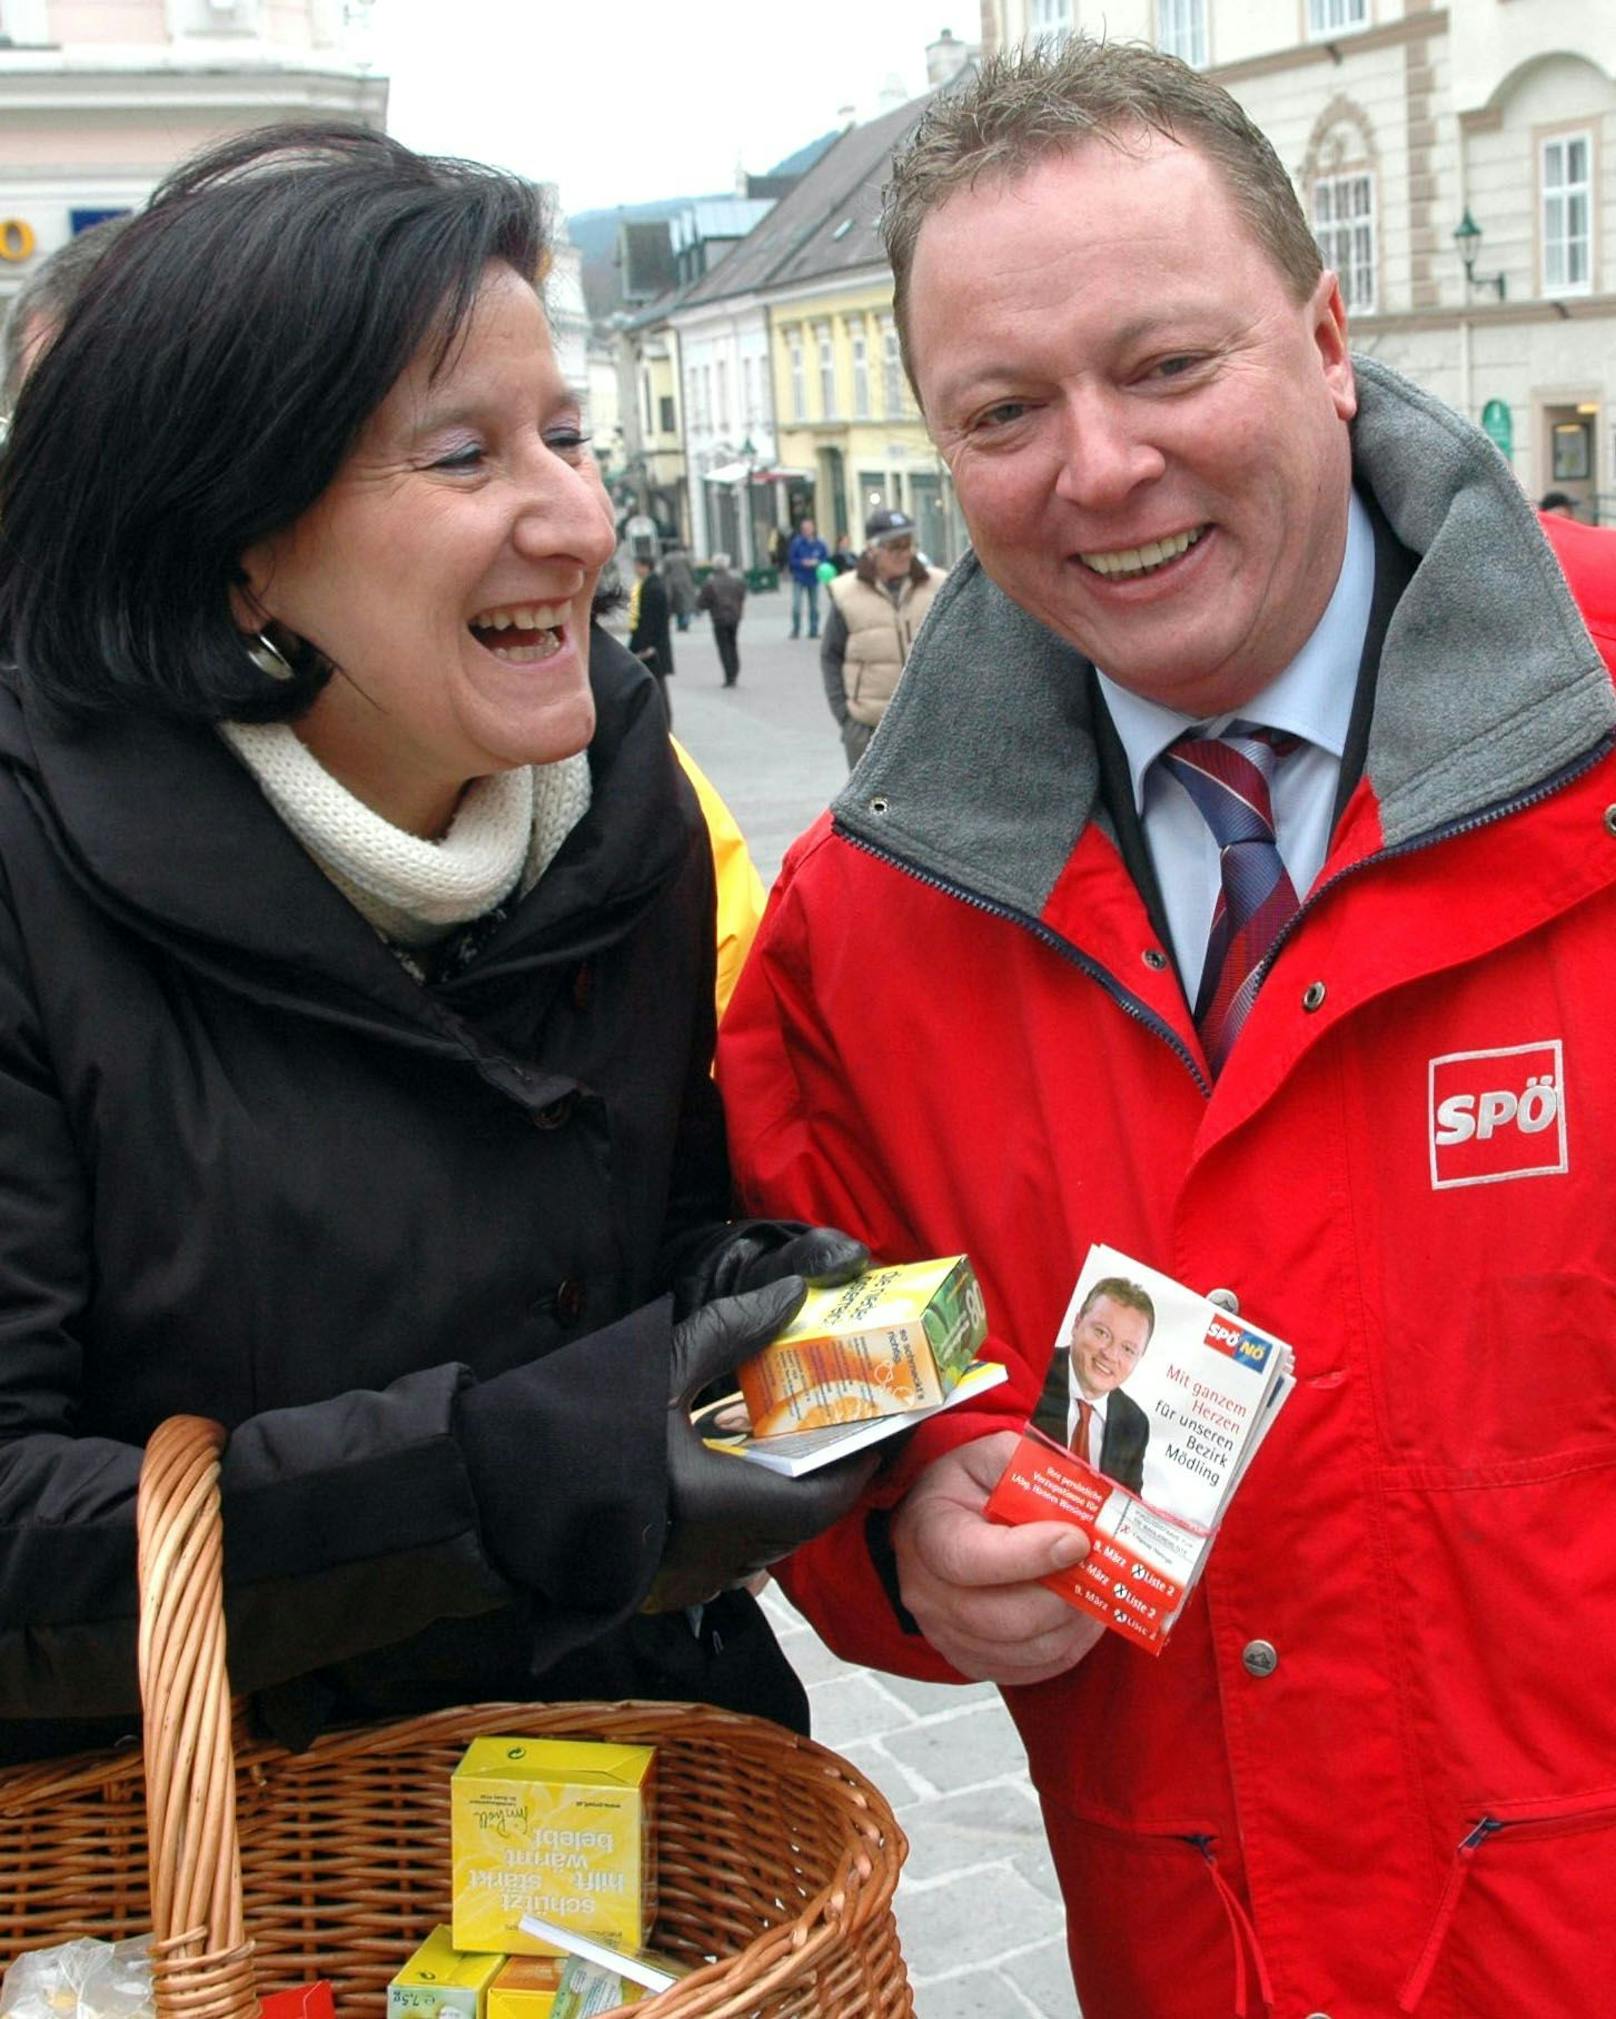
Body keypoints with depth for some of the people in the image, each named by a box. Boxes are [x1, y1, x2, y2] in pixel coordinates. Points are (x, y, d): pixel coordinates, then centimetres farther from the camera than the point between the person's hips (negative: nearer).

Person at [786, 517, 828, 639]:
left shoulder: (819, 544, -1)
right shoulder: (796, 543, -9)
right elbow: (791, 560, -5)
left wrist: (816, 563, -13)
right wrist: (803, 562, -18)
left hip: (813, 579, 3)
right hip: (799, 579, -3)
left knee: (814, 606, 8)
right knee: (797, 606, -12)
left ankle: (813, 631, 17)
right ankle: (796, 630, -1)